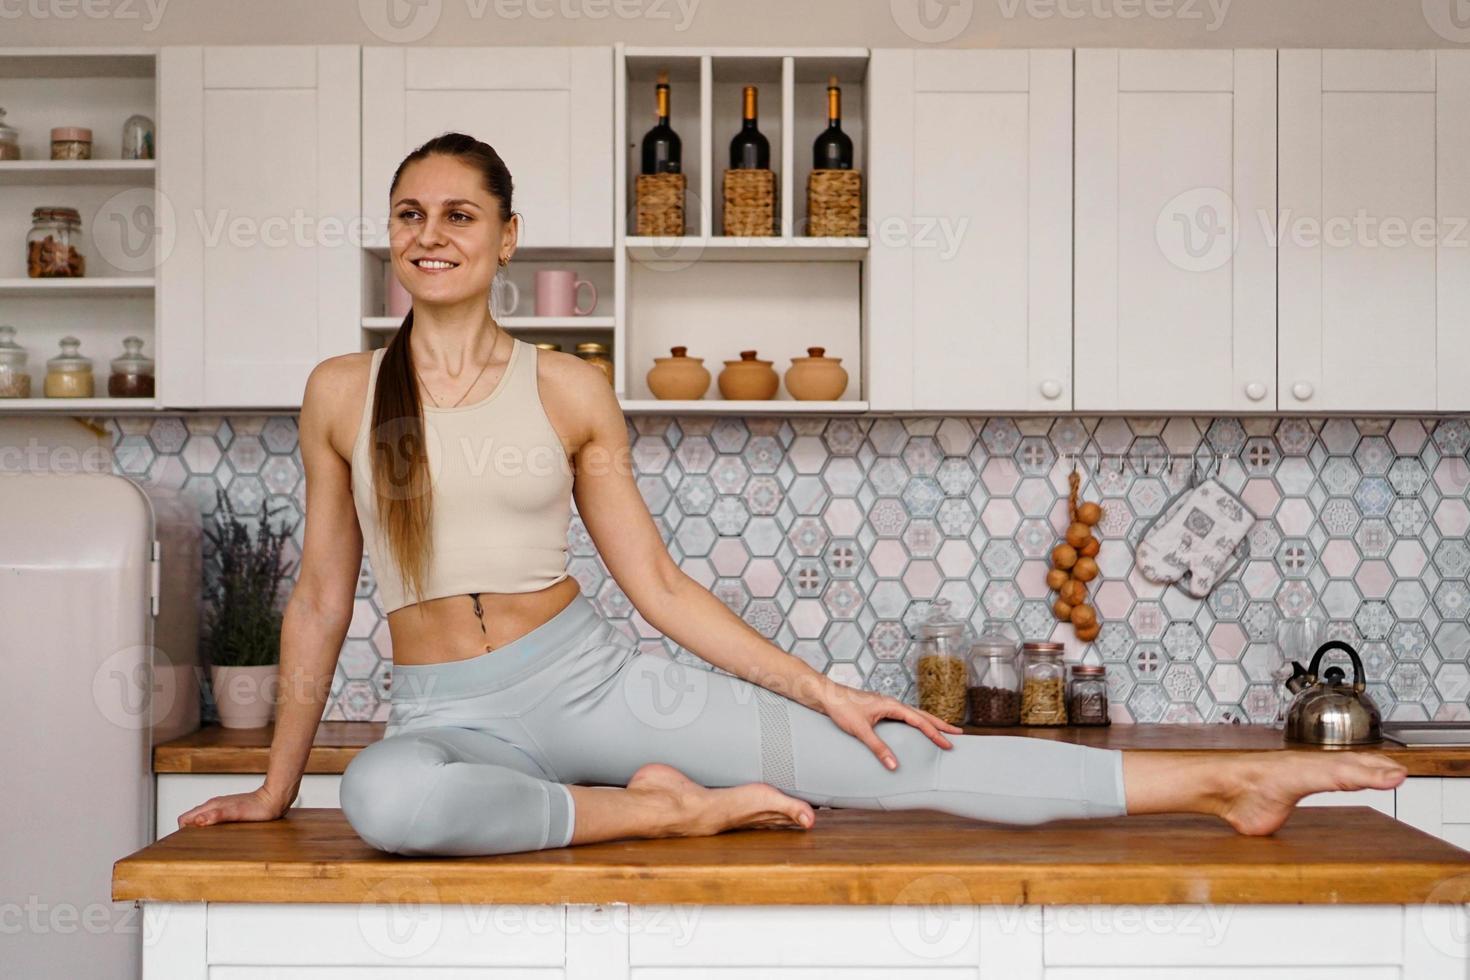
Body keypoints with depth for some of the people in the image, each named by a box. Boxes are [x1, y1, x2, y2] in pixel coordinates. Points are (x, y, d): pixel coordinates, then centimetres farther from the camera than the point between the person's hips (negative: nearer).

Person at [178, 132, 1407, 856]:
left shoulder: (569, 388, 1)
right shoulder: (340, 393, 3)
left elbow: (657, 582, 3)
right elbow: (322, 599, 9)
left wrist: (826, 693, -1)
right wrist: (278, 783, 11)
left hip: (590, 673, 0)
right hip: (446, 715, 1)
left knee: (886, 759, -8)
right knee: (383, 797, -38)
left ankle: (1225, 781, -2)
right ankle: (666, 809, -17)